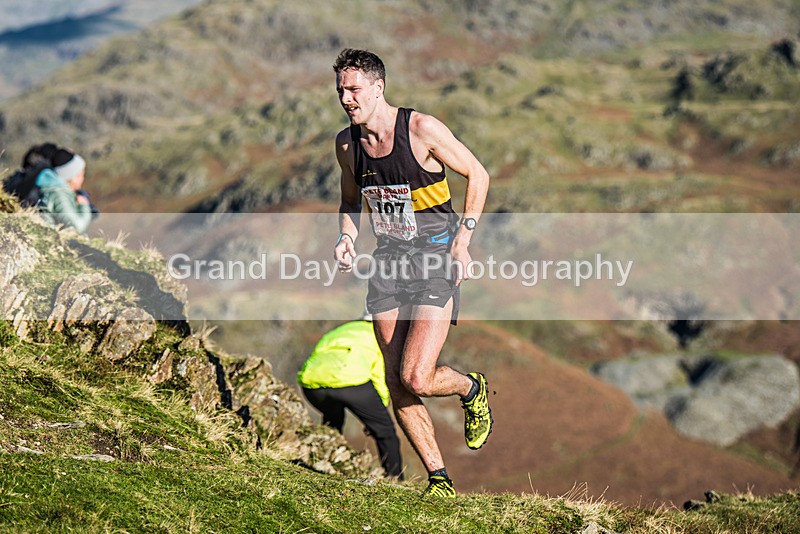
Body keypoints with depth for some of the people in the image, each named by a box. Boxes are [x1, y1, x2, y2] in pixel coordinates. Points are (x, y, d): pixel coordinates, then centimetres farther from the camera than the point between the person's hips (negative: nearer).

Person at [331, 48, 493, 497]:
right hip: (390, 261, 5)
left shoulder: (422, 130, -14)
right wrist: (347, 237, 0)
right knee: (397, 386, 1)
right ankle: (440, 479, 15)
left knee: (416, 379, -16)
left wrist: (462, 239, -10)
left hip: (437, 260, -5)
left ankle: (471, 388, 18)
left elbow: (478, 175, -4)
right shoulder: (347, 143, 2)